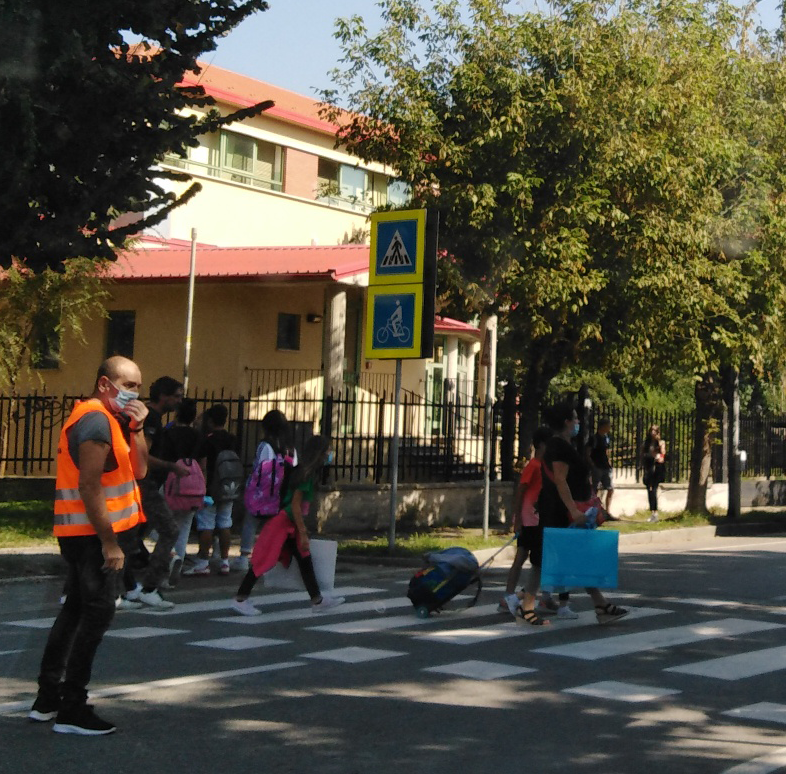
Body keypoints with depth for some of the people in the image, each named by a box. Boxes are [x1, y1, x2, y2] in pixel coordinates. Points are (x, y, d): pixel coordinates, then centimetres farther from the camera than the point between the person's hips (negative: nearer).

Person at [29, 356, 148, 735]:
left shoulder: (111, 419, 16)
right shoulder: (96, 420, -16)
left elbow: (137, 470, 13)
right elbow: (89, 485, -22)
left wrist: (136, 428, 0)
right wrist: (109, 542, -22)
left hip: (85, 533, 11)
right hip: (93, 533, -11)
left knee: (76, 610, 17)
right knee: (97, 614, -7)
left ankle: (48, 698, 25)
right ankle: (71, 710, -3)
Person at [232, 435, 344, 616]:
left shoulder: (309, 472, 11)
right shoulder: (305, 474, -18)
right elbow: (295, 505, -21)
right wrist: (303, 533, -20)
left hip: (291, 526, 10)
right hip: (282, 523, -10)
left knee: (305, 561, 11)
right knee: (265, 560, -6)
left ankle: (317, 601, 17)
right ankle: (240, 599, 1)